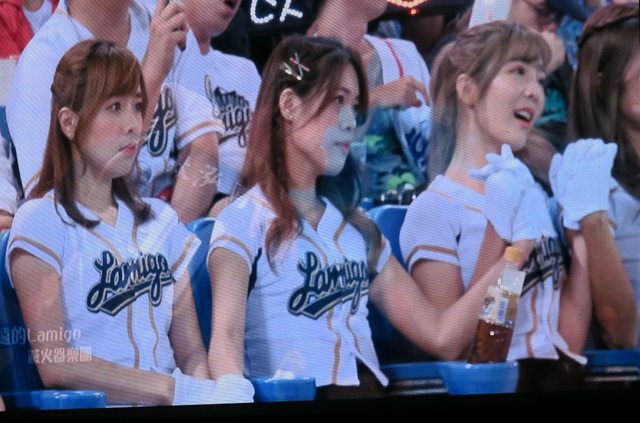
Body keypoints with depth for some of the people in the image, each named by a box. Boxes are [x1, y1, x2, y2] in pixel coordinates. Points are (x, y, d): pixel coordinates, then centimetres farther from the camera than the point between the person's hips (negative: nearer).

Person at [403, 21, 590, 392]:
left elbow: (570, 341, 9)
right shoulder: (433, 211, -4)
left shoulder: (533, 195, 14)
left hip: (558, 379, 7)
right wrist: (500, 231, -14)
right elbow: (453, 350, -13)